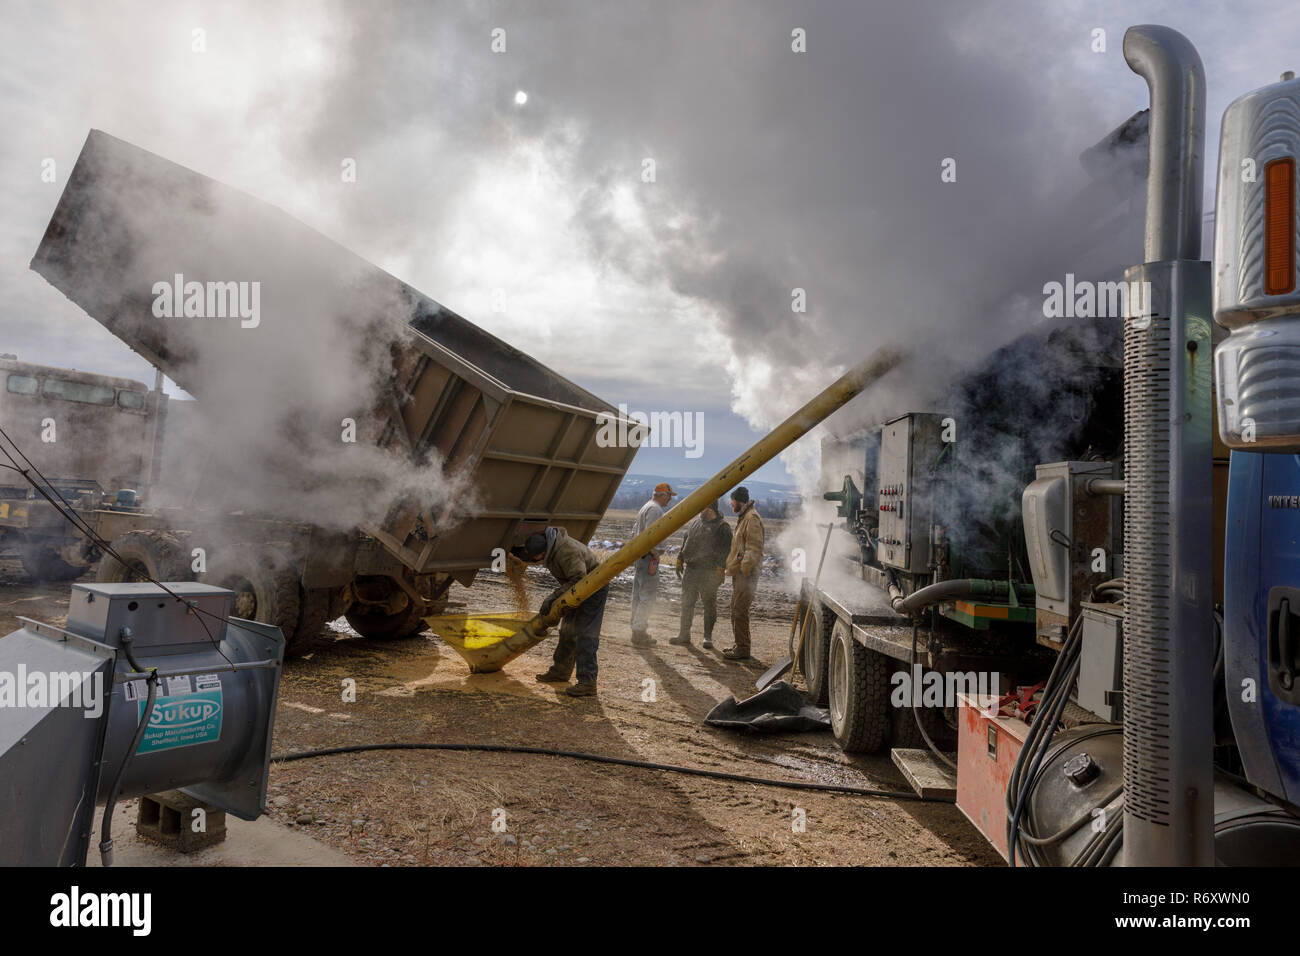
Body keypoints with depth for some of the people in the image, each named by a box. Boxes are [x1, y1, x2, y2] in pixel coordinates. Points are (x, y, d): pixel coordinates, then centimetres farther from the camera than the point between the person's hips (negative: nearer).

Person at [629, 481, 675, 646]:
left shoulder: (645, 507, 20)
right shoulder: (655, 509, -13)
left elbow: (635, 530, 24)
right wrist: (655, 555, -20)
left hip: (639, 555, 11)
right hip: (648, 556, -11)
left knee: (638, 594, 13)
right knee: (648, 595, -8)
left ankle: (638, 631, 20)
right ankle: (639, 632, -7)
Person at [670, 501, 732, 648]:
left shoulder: (722, 527, -7)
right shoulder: (694, 523, 13)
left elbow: (726, 550, -11)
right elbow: (685, 542, 21)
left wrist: (720, 569, -17)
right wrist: (680, 560, 15)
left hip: (709, 572, -6)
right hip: (691, 569, 6)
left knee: (709, 604, 2)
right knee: (687, 602, 7)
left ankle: (708, 637, 13)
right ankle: (684, 634, 15)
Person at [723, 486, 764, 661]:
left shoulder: (752, 518, -14)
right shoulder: (743, 517, 19)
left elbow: (754, 548, -21)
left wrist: (745, 570, -24)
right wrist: (733, 565, 21)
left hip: (746, 574, -11)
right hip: (739, 572, 11)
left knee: (740, 611, -8)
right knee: (736, 609, 17)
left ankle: (743, 649, -3)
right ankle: (739, 645, 27)